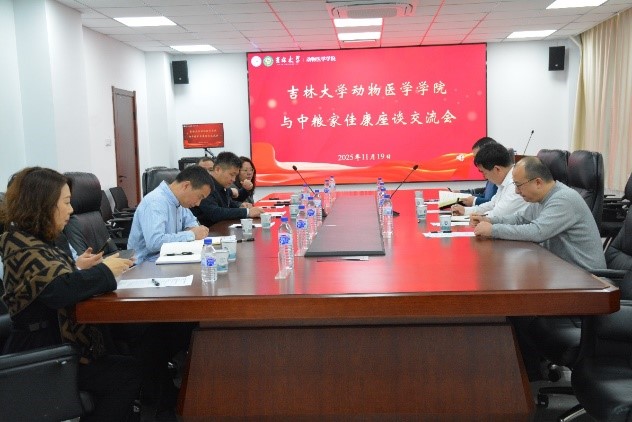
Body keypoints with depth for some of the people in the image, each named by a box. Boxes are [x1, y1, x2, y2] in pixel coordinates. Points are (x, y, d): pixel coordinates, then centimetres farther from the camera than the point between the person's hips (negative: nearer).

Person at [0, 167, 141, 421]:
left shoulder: (34, 241, 10)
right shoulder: (25, 250, -23)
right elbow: (60, 289, -38)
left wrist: (80, 268, -4)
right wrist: (104, 271, -25)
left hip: (50, 348, 9)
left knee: (128, 365, 5)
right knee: (128, 374, -7)